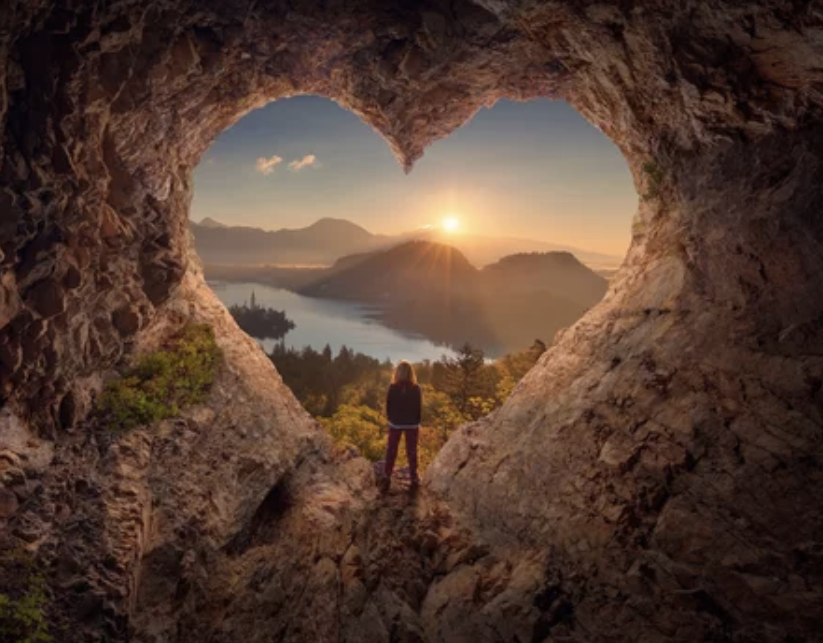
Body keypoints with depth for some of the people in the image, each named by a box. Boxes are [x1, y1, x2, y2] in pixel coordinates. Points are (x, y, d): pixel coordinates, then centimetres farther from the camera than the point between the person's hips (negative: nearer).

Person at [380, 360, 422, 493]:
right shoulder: (416, 389, -11)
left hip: (395, 423, 0)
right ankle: (414, 478, 16)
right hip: (412, 424, 0)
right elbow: (419, 408, -4)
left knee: (391, 451, 10)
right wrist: (417, 422, 9)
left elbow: (388, 407, -4)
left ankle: (387, 478, 12)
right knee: (412, 451, 11)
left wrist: (391, 419, 11)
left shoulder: (393, 388, -11)